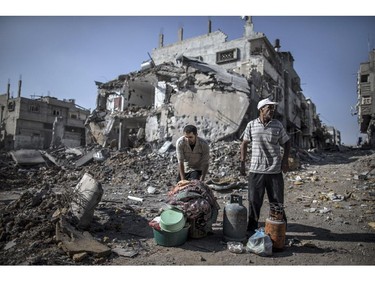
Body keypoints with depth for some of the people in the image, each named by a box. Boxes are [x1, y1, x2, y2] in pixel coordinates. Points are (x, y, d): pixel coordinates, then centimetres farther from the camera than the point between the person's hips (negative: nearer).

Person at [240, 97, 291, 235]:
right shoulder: (251, 125, 2)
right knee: (254, 201, 7)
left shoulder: (278, 125, 2)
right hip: (255, 170, 0)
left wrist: (285, 160, -3)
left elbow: (286, 143, 11)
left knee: (277, 202, 8)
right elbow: (244, 144, 9)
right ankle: (252, 229, 23)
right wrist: (242, 163, 5)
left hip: (275, 171, 0)